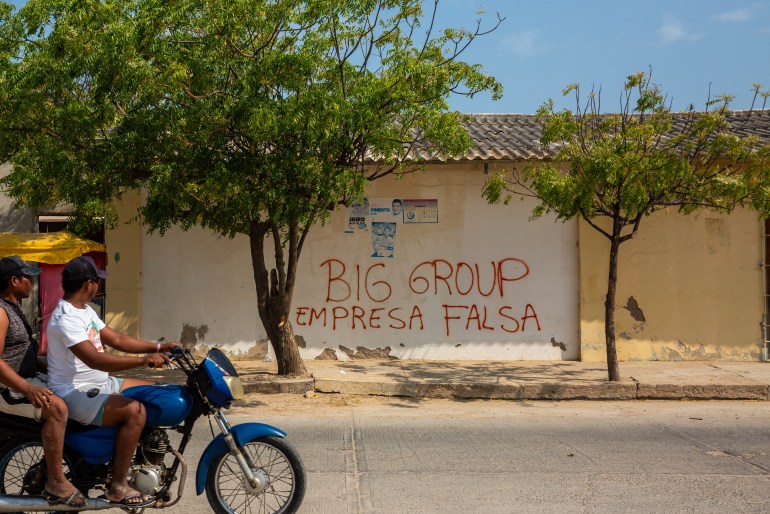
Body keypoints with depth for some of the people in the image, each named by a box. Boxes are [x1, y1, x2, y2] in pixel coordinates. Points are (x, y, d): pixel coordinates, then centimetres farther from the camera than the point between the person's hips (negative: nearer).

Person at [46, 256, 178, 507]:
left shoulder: (85, 311, 12)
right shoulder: (65, 318, -22)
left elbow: (117, 340, 14)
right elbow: (95, 359, -33)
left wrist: (158, 348, 5)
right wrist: (142, 360, -36)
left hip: (99, 383, 11)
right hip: (75, 393, -11)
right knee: (134, 410, -29)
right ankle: (118, 487, -21)